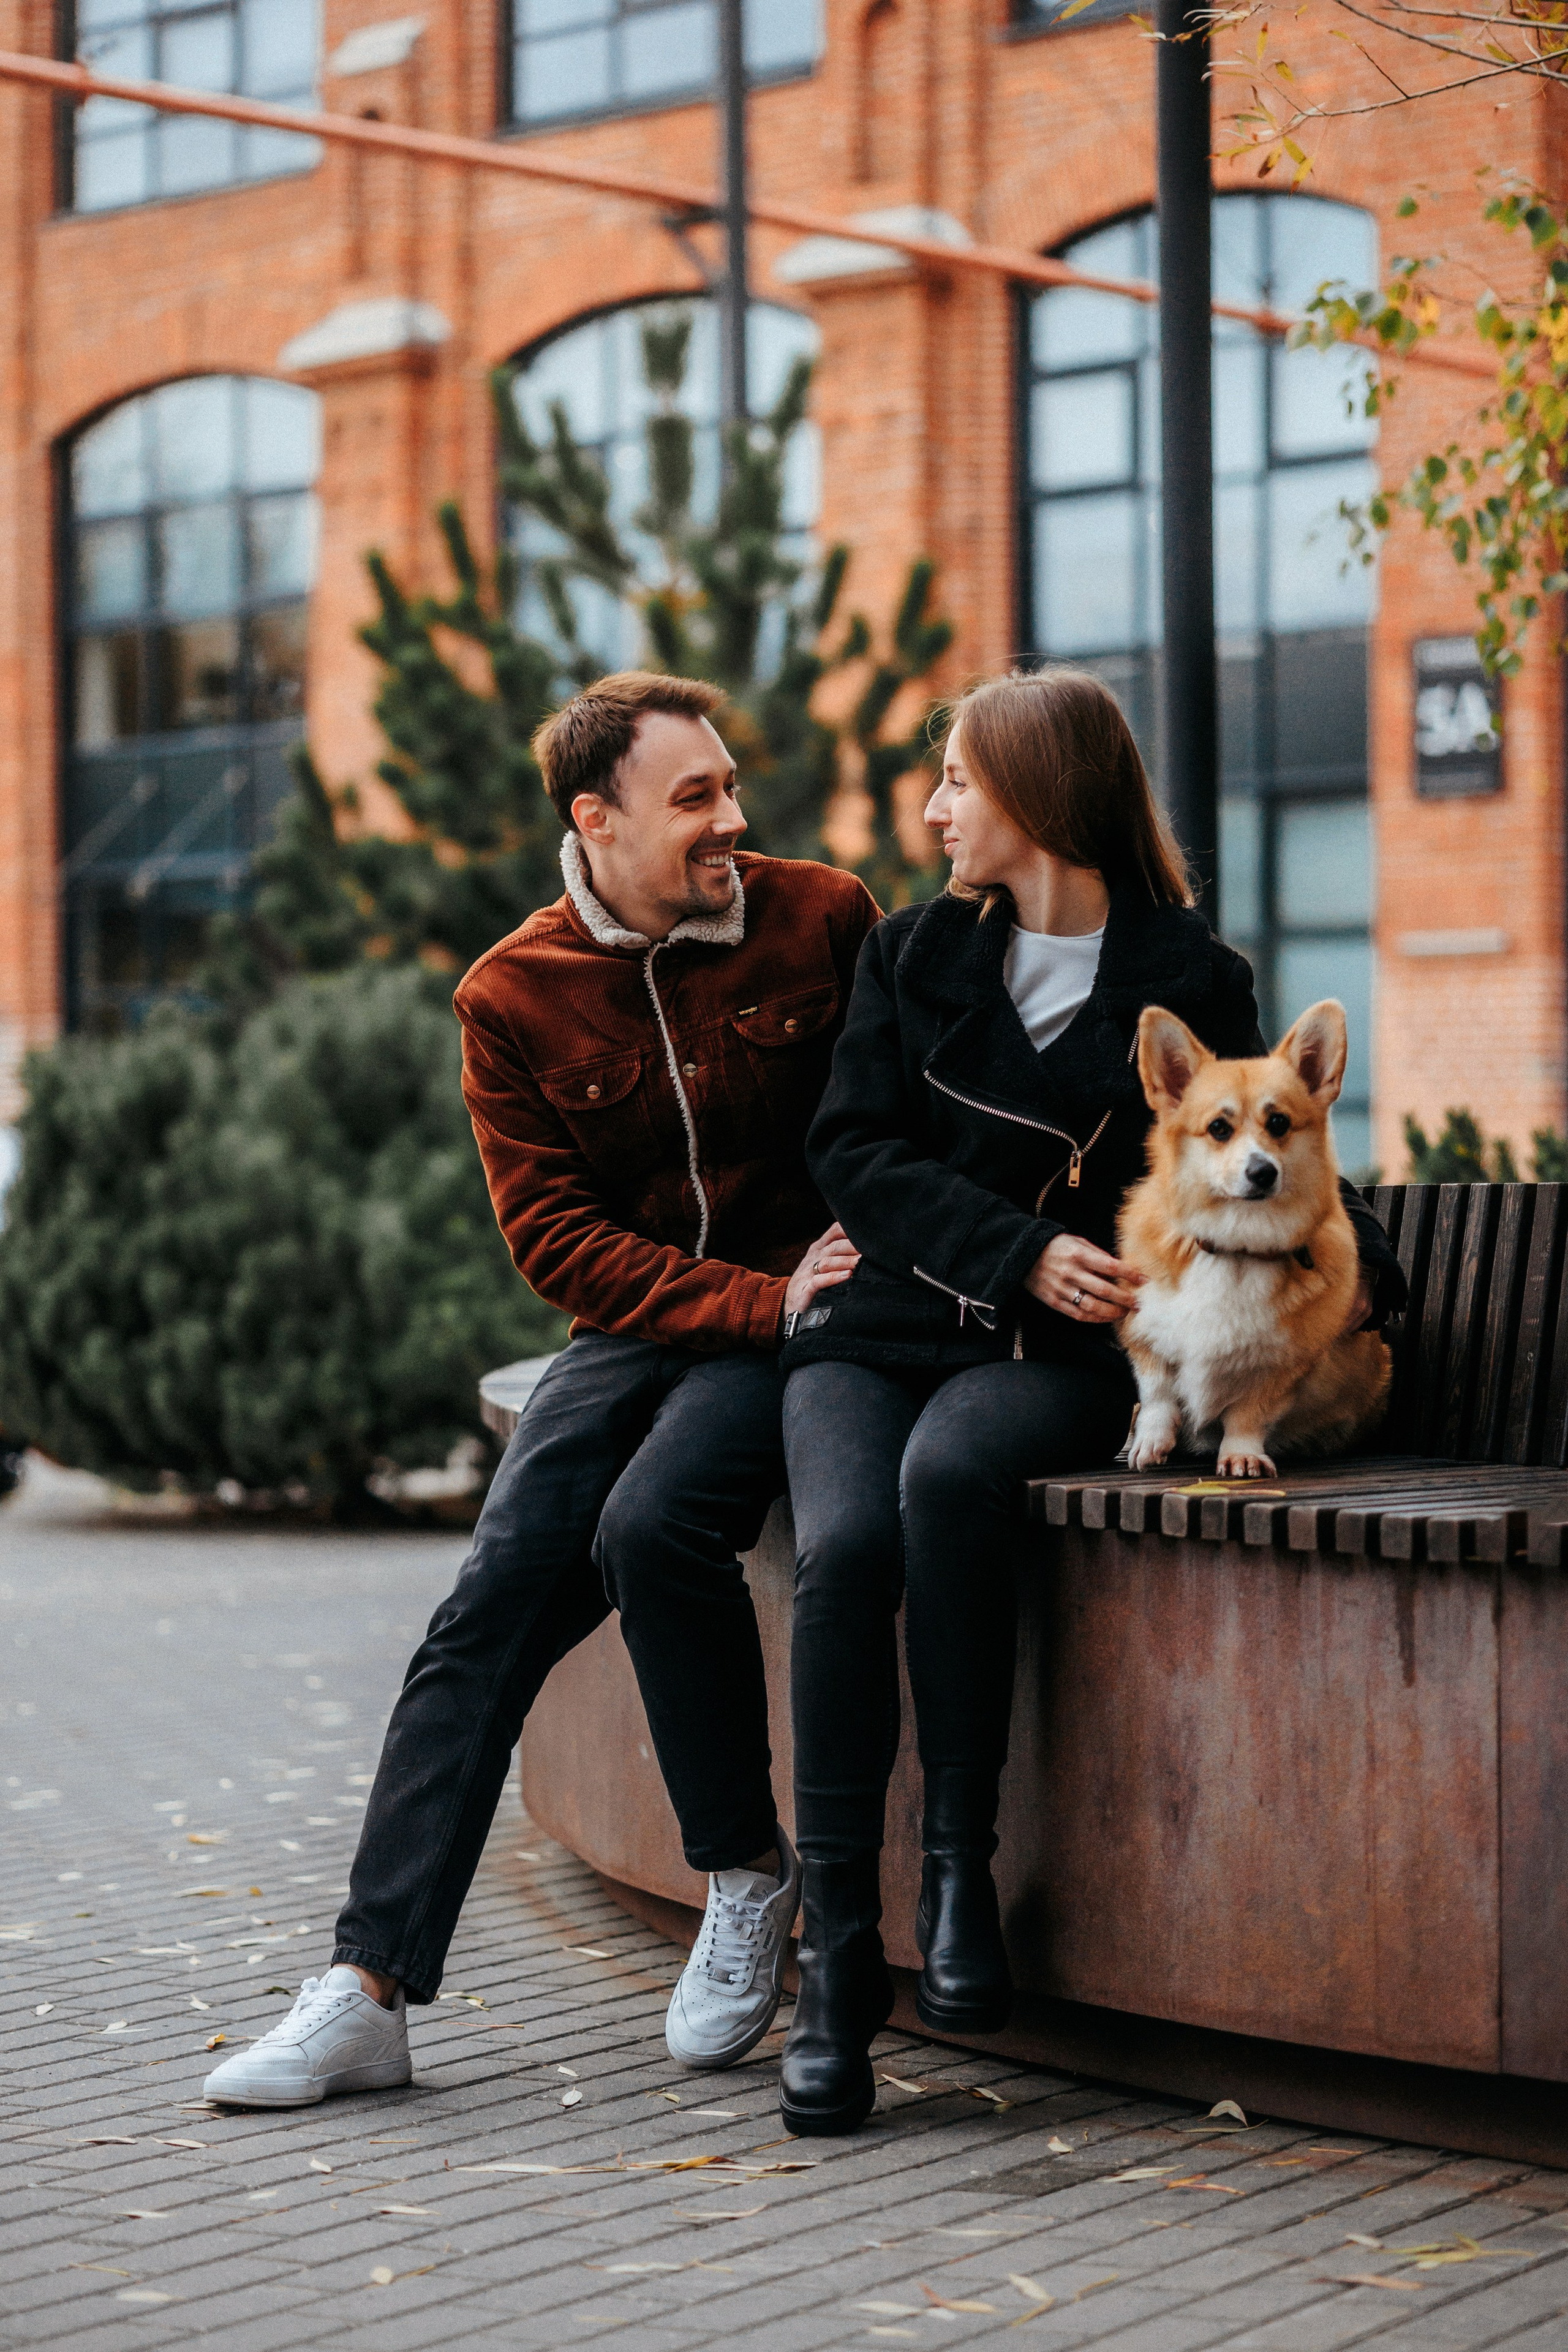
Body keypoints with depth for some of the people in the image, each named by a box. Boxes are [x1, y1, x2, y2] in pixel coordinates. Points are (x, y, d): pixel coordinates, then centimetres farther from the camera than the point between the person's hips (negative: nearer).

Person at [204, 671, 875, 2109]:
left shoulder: (824, 918, -2)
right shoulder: (512, 1000, -1)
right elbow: (555, 1238, -4)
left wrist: (865, 1272, -7)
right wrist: (758, 1300, -15)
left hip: (800, 1318, -2)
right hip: (635, 1331, 3)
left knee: (654, 1521, -29)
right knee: (496, 1600, -13)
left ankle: (749, 1877, -9)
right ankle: (370, 1991, -12)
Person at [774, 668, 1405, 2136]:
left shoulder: (1190, 982, 5)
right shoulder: (916, 952, 13)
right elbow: (852, 1150, 3)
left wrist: (1354, 1259, -10)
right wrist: (1022, 1251, -12)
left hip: (1054, 1354, -2)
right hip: (879, 1327, 2)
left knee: (949, 1475, -37)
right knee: (843, 1548, -28)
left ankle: (962, 1868, -24)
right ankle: (837, 1956, -22)